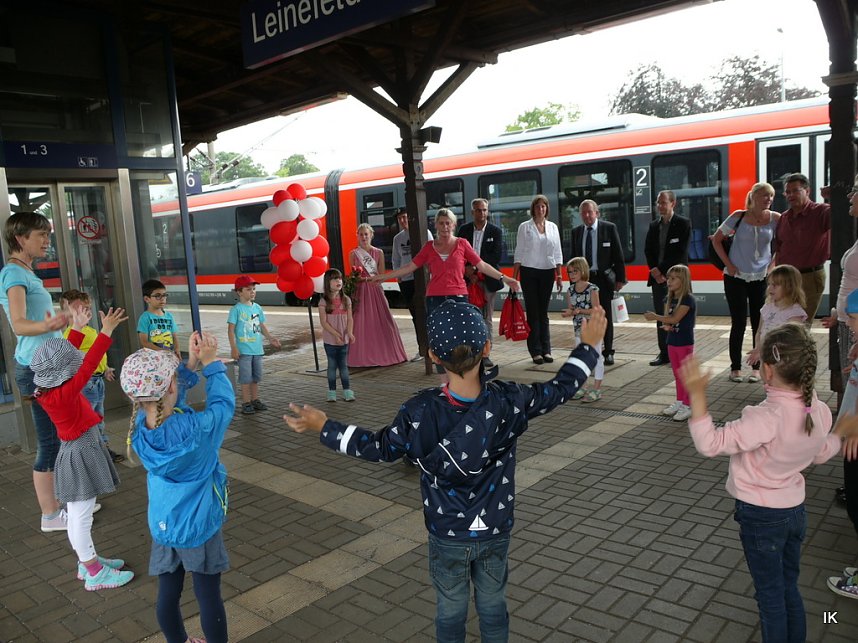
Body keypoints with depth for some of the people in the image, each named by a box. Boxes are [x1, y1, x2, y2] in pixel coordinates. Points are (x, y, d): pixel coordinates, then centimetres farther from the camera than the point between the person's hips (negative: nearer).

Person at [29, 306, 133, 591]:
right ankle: (95, 573, 12)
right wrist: (106, 332, -36)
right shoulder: (63, 394, -27)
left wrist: (77, 328, 15)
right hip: (81, 455, -10)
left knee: (77, 515, 20)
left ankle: (87, 561, 34)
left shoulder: (49, 389, -1)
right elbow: (88, 366, -34)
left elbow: (65, 354, 11)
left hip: (79, 452, 10)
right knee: (81, 516, 1)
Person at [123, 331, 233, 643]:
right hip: (200, 525, -5)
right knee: (208, 595, 11)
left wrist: (190, 362, -5)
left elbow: (163, 400, 4)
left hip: (161, 526, 5)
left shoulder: (139, 425, -13)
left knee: (168, 592, 19)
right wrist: (211, 363, -5)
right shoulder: (194, 428, -29)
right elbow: (224, 403, -13)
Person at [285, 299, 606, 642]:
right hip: (496, 531, 2)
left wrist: (324, 427, 1)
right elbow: (559, 388, -6)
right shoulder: (509, 401, -21)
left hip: (447, 536, -1)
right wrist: (587, 345, 8)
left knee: (451, 610, 21)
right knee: (493, 605, 24)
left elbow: (380, 448, -10)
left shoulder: (421, 412, -25)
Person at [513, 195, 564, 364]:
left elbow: (558, 253, 10)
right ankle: (536, 351, 4)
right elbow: (519, 253, 1)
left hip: (547, 272, 2)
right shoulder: (525, 227, 2)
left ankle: (546, 350, 11)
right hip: (529, 272, -2)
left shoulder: (552, 227, 9)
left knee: (543, 312, 7)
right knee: (532, 312, 0)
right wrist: (514, 277, -4)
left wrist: (559, 276, 4)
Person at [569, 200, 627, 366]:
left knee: (606, 316, 5)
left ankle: (608, 352, 15)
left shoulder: (609, 228, -1)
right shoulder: (576, 232, 8)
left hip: (604, 278, -2)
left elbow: (618, 255, -2)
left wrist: (620, 278, -7)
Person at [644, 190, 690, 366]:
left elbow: (681, 252, -10)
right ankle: (664, 353, 13)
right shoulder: (653, 226, 13)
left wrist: (662, 270, -13)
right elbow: (648, 251, 9)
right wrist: (655, 272, -5)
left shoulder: (683, 224, -2)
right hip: (658, 277, 5)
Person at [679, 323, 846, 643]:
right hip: (795, 509, 7)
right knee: (790, 588, 24)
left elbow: (710, 444, -33)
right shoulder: (820, 411, -8)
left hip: (760, 516, -7)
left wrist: (697, 394, -37)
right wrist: (840, 432, 31)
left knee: (770, 595, 12)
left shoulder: (766, 418, -32)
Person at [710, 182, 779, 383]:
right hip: (736, 278, -2)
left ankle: (757, 367, 17)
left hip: (761, 278, 2)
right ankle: (735, 367, 12)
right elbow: (716, 240, 1)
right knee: (738, 324, 0)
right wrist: (728, 264, -6)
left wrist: (773, 265, -2)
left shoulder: (775, 219, -2)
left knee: (760, 324, 4)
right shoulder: (738, 217, -7)